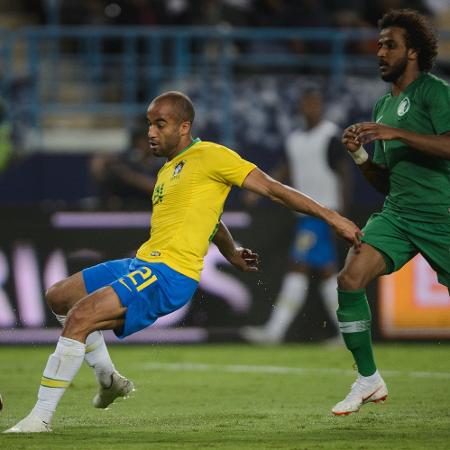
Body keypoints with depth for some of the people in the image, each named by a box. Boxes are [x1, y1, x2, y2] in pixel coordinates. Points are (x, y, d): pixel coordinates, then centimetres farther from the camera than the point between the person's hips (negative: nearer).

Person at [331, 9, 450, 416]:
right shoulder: (383, 106, 17)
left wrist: (396, 134, -26)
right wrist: (360, 156, 3)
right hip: (397, 214, 6)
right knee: (350, 279, -14)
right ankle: (369, 381, -3)